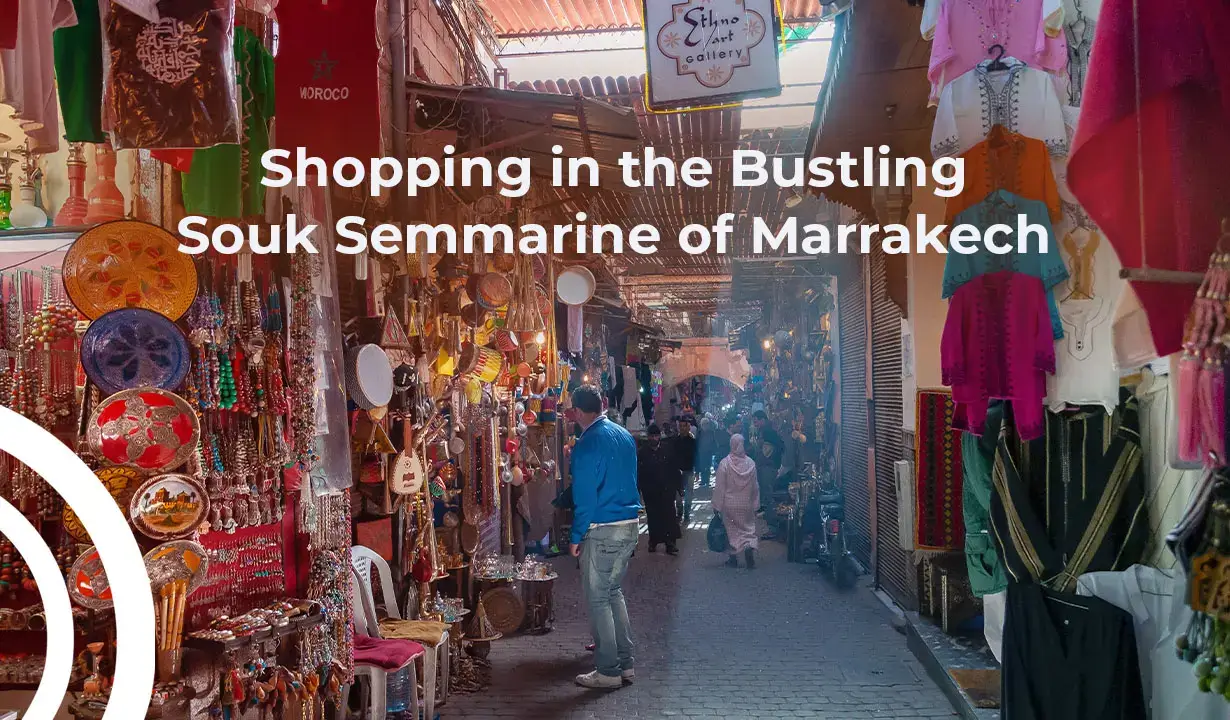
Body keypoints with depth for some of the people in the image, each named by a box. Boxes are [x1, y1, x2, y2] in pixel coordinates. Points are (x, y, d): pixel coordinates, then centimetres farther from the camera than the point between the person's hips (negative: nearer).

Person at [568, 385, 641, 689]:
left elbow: (584, 494, -16)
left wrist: (576, 536, -8)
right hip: (631, 525, 8)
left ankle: (608, 672, 6)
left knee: (598, 598, 1)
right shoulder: (625, 436, 9)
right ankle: (624, 662, 24)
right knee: (614, 591, 19)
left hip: (603, 529, -8)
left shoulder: (588, 443, -15)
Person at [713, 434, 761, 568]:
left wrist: (716, 505, -1)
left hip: (729, 504, -1)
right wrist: (756, 505, 11)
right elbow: (755, 486, 1)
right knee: (749, 528, 11)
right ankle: (749, 547, -15)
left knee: (731, 530, 10)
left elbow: (719, 487, -9)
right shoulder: (751, 463, -6)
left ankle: (733, 558, 14)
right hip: (746, 504, 2)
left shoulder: (724, 463, -13)